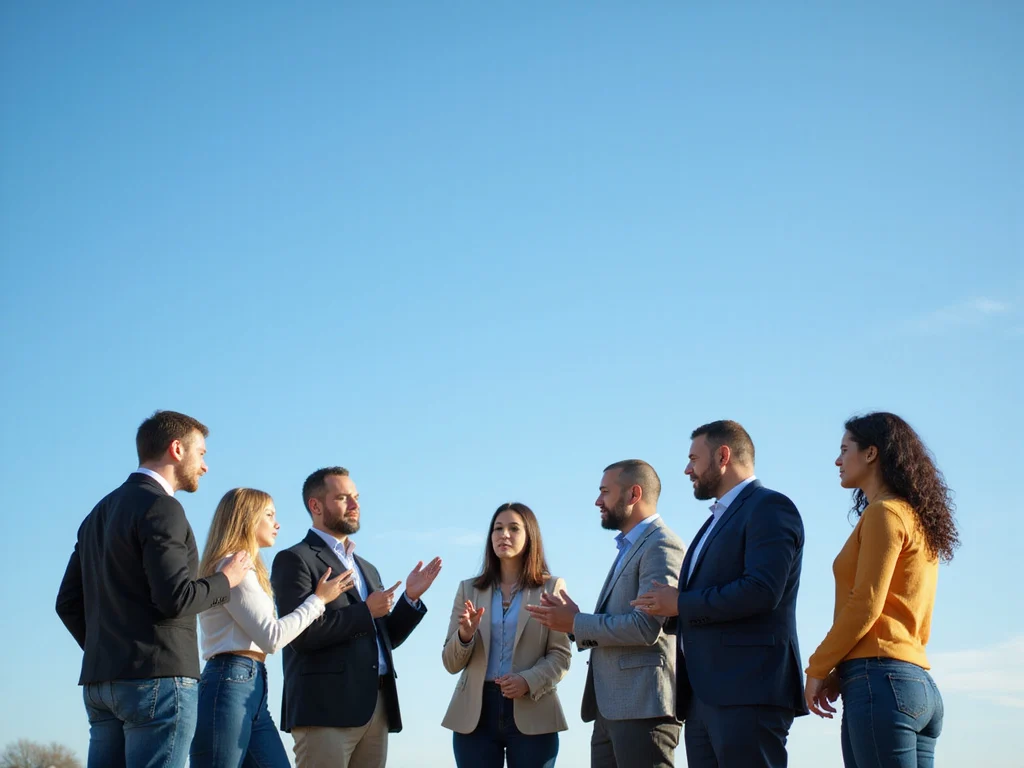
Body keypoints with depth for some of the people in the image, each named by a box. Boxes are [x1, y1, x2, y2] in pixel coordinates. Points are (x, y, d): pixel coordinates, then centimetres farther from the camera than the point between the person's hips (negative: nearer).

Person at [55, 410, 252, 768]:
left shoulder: (100, 513, 18)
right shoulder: (161, 508, -9)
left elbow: (68, 604, 17)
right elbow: (175, 598, -19)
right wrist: (225, 580, -2)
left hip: (100, 683, 9)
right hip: (159, 678, -9)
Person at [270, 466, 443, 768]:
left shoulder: (367, 569, 24)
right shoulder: (294, 560, -1)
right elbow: (302, 634, -13)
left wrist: (411, 597, 9)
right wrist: (366, 611, -8)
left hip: (377, 707, 7)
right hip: (326, 706, -7)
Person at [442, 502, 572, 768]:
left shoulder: (552, 588, 6)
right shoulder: (469, 589, 13)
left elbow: (561, 655, 0)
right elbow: (451, 663, 9)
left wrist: (529, 681, -19)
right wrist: (465, 635, -13)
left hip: (532, 714, -2)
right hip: (475, 713, 2)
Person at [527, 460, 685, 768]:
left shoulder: (661, 545, -9)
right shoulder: (629, 548, 22)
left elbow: (647, 627, -20)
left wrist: (576, 624, -9)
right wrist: (575, 621, 2)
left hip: (643, 706, -9)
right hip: (610, 709, 10)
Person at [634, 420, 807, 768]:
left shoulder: (769, 507, -5)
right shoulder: (718, 519, 25)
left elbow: (762, 590, -19)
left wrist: (681, 604, -9)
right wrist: (668, 609, 3)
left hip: (747, 691, -9)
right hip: (703, 695, 9)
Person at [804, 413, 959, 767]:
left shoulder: (885, 513, -5)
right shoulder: (920, 521, 22)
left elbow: (865, 605, -13)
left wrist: (818, 668, -4)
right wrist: (842, 672, 12)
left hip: (882, 679, -9)